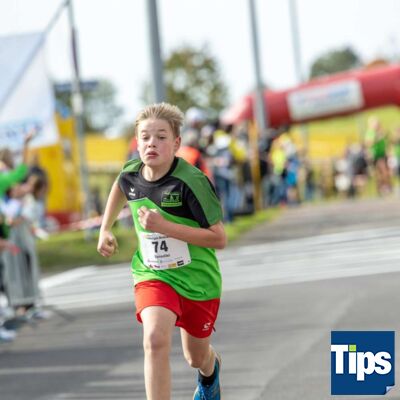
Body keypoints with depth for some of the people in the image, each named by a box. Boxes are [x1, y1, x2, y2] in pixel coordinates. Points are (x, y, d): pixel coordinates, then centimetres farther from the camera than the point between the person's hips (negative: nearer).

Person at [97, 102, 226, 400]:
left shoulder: (192, 182, -25)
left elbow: (219, 239, -24)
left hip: (197, 278, -2)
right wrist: (105, 229, 19)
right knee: (155, 340, -28)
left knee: (197, 358, 20)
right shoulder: (130, 174, -9)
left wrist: (164, 226, -30)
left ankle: (211, 371, 59)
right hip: (152, 275, 2)